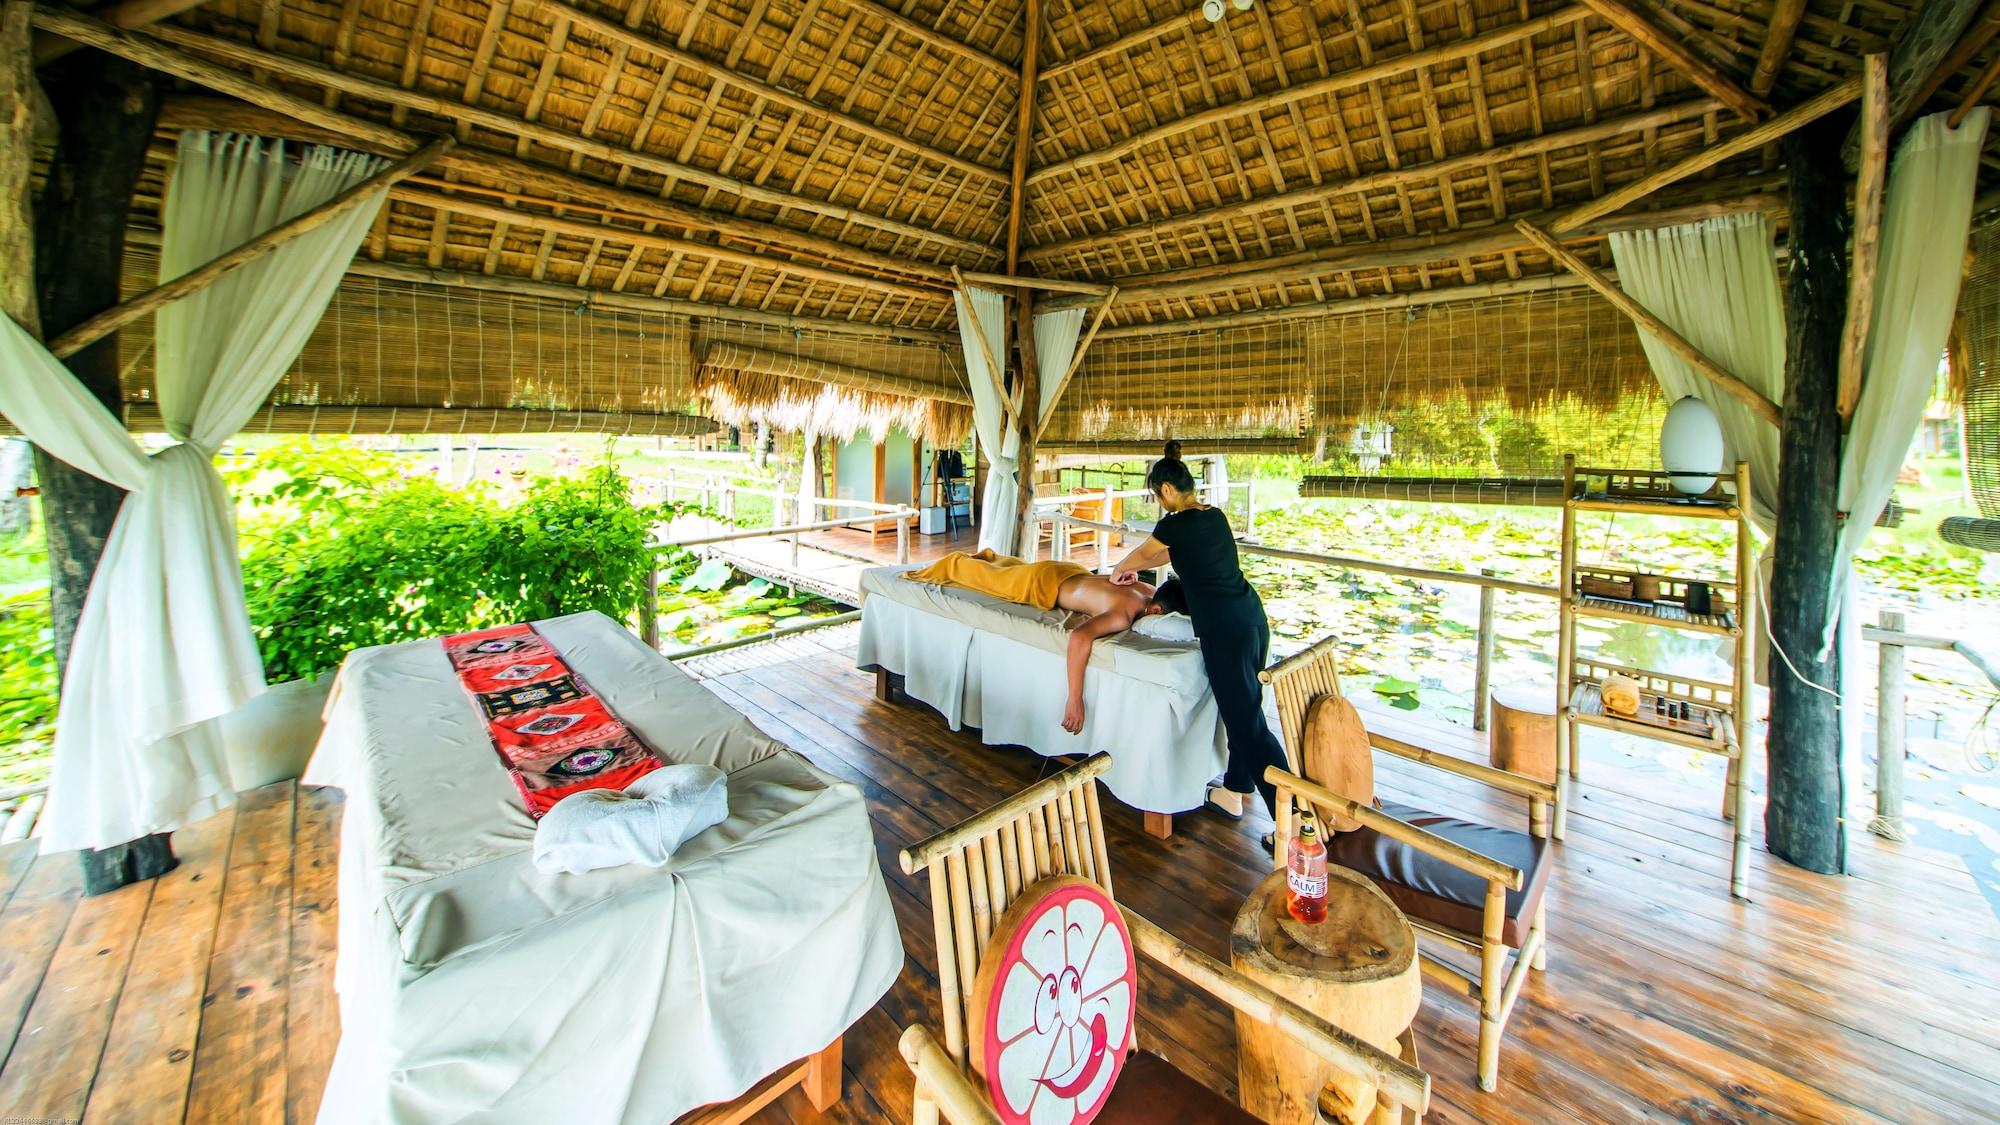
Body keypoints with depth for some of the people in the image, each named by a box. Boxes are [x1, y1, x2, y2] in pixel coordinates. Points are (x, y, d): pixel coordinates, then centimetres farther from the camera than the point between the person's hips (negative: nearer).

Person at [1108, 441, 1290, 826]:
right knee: (1242, 710, 19)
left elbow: (1143, 553, 11)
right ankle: (1233, 791, 36)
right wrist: (1136, 570, 40)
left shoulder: (1175, 524, -10)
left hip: (1226, 629, -9)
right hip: (1254, 618, 9)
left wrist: (1119, 570, 32)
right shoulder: (1216, 516, 13)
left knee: (1248, 724, -3)